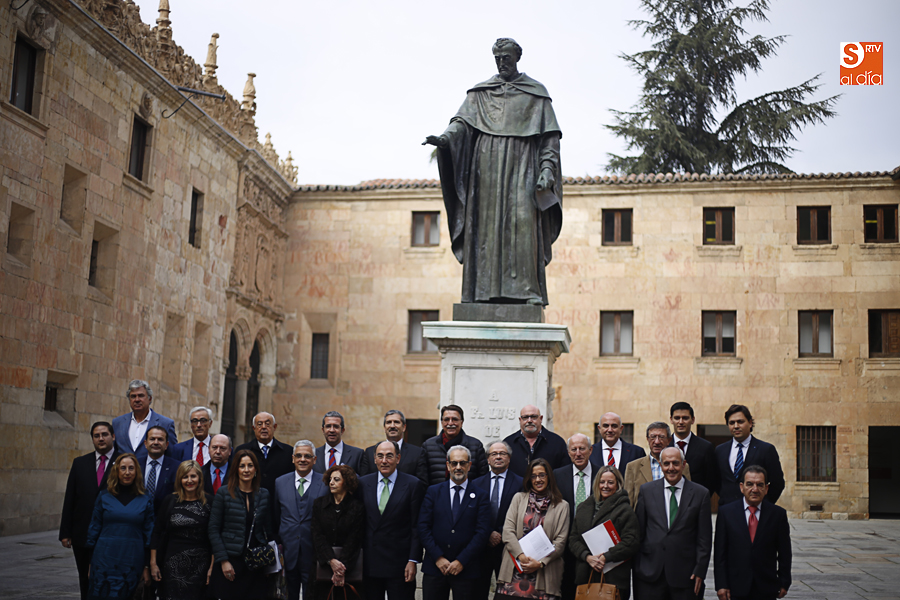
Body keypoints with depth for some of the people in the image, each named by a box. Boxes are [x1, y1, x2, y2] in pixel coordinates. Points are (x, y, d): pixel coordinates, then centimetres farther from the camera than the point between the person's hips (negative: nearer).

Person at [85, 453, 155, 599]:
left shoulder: (145, 501, 4)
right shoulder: (104, 497, 4)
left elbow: (148, 535, 5)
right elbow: (94, 529, 7)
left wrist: (147, 567, 3)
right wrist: (90, 562, 5)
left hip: (132, 564, 0)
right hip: (105, 560, 0)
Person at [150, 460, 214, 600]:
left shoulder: (209, 502, 1)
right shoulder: (170, 501, 4)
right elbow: (157, 533, 7)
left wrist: (212, 567, -4)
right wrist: (153, 563, 3)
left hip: (200, 565, -1)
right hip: (173, 564, 1)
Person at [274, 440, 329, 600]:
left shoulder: (325, 484, -3)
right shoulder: (280, 482, 7)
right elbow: (276, 518, 12)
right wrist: (278, 543, 9)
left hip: (313, 552, -2)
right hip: (288, 551, 2)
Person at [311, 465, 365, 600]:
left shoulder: (357, 507, -2)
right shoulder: (319, 503, 6)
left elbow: (354, 540, -6)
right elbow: (317, 536, -1)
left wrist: (341, 566, -16)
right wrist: (332, 561, -14)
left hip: (350, 562, -2)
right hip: (324, 561, 2)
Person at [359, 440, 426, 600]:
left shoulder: (413, 484, -2)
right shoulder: (363, 483, 7)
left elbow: (417, 527, -4)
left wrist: (413, 560, -9)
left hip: (400, 564, -3)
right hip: (369, 564, 3)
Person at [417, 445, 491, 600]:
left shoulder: (480, 496, 4)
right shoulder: (433, 492, 8)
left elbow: (482, 532, -3)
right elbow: (423, 527, 2)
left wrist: (461, 561, -11)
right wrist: (438, 558, -8)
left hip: (466, 570, -1)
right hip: (434, 568, 1)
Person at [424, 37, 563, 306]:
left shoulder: (536, 93, 11)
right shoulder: (480, 92, 17)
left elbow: (549, 136, 5)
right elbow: (463, 122, 3)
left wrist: (547, 170, -9)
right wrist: (445, 138, -19)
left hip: (520, 166, -2)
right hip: (486, 167, 2)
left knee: (522, 220, -16)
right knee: (486, 224, -5)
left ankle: (529, 290, -20)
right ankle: (486, 290, -6)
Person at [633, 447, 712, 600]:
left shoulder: (700, 494, 4)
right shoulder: (646, 490, 7)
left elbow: (704, 538, 3)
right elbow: (638, 531, 8)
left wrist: (700, 571, -3)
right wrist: (637, 567, 4)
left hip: (685, 575, -1)